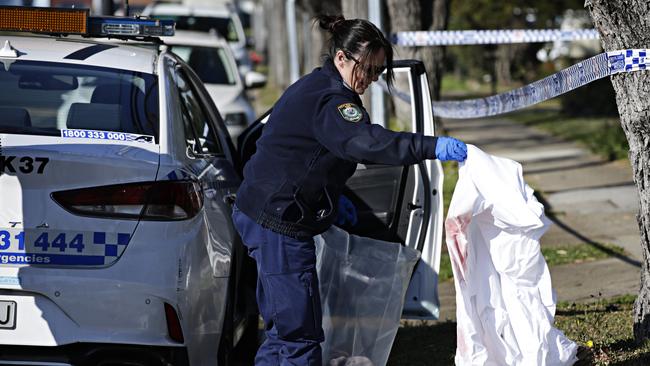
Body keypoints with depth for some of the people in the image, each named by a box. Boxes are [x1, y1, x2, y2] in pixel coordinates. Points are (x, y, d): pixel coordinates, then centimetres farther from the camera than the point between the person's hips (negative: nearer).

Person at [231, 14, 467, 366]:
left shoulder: (312, 88, 16)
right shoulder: (329, 99, -18)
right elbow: (366, 141, -36)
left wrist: (331, 196, 20)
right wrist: (432, 146, -41)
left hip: (261, 214, 11)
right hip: (279, 221, -11)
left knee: (283, 329, 16)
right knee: (299, 332, -11)